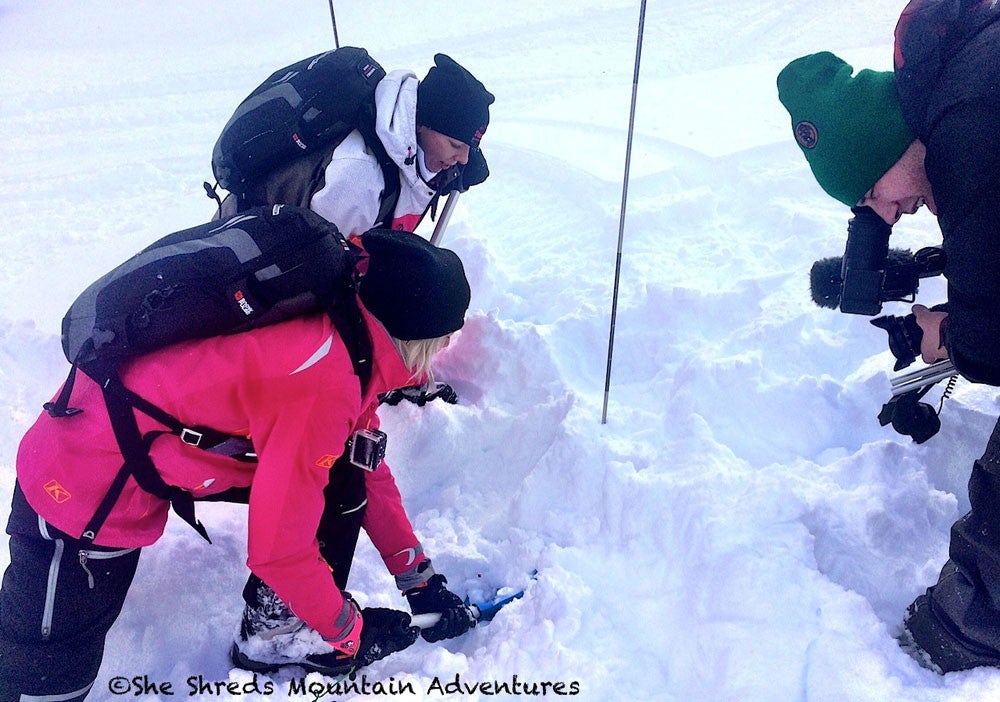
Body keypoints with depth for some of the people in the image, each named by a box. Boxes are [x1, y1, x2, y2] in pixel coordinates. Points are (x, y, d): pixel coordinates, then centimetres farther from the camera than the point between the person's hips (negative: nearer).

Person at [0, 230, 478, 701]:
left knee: (344, 473, 1)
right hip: (86, 486, -8)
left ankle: (279, 631, 13)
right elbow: (280, 550, -24)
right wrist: (349, 632, -6)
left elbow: (367, 468, 7)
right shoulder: (322, 380, -32)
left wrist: (420, 579, 10)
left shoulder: (344, 326, -6)